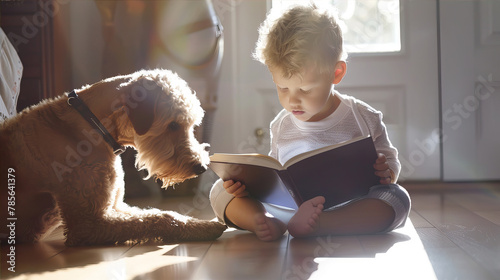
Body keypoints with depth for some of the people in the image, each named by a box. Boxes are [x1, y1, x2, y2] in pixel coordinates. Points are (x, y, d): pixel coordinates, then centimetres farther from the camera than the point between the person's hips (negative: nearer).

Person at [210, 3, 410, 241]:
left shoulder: (364, 119, 2)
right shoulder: (281, 126, 12)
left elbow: (390, 162, 10)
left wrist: (387, 174, -15)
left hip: (350, 210, -2)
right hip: (286, 209, 3)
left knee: (397, 197, -31)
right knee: (220, 190, -8)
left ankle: (318, 224, -46)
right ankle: (260, 220, -39)